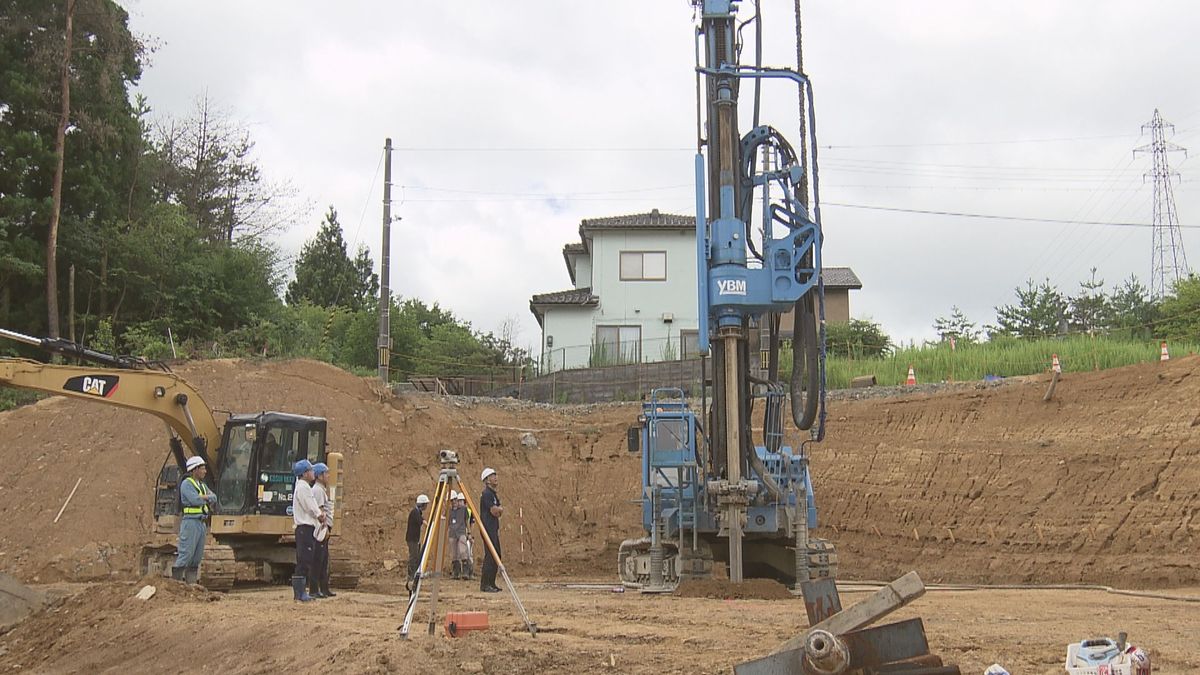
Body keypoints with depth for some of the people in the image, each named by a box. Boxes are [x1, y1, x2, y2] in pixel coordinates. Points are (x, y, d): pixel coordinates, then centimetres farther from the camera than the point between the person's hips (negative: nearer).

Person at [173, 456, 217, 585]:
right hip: (191, 522, -8)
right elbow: (195, 500, -19)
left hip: (202, 523, 9)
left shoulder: (203, 485, 21)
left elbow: (214, 498, 8)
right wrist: (207, 498, -1)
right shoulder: (187, 484, -6)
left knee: (197, 557, 8)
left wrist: (203, 497, -9)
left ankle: (191, 582, 12)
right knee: (185, 554, -10)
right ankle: (175, 581, -8)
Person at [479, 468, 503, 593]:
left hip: (494, 529, 10)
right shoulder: (487, 493, -12)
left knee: (496, 556, 10)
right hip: (488, 529, -10)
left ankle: (491, 583, 14)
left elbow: (499, 512, 18)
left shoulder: (494, 494, 19)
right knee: (490, 556, -12)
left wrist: (498, 510, -4)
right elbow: (494, 511, -18)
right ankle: (485, 584, -10)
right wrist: (500, 509, 2)